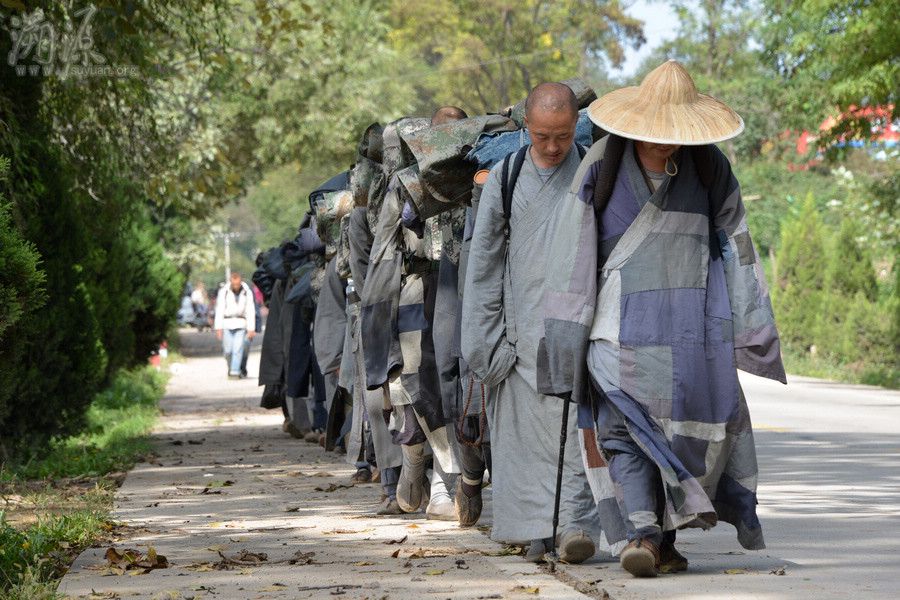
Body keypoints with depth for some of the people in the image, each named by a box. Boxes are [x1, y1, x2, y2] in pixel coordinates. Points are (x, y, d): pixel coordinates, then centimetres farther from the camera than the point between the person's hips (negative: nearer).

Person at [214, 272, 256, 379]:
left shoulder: (247, 293, -1)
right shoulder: (224, 292, -2)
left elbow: (250, 312, 0)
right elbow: (219, 311, -3)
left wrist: (251, 329, -5)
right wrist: (218, 328, -9)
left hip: (241, 324, 0)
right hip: (227, 323, 0)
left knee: (238, 349, -10)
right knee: (228, 350, -1)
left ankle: (235, 372, -9)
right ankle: (231, 368, 22)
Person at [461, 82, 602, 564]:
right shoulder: (505, 177, 8)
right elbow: (484, 257, 10)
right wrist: (485, 333, 5)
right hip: (524, 321, 2)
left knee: (575, 418, -13)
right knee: (527, 422, 1)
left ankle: (576, 525, -18)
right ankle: (539, 528, 8)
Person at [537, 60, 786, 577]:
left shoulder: (709, 168, 4)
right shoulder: (602, 166, 0)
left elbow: (734, 248, 8)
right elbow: (574, 253, 1)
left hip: (693, 326, 1)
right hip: (623, 321, -1)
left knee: (695, 430, -2)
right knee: (626, 428, -6)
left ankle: (666, 538, -2)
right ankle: (643, 532, -8)